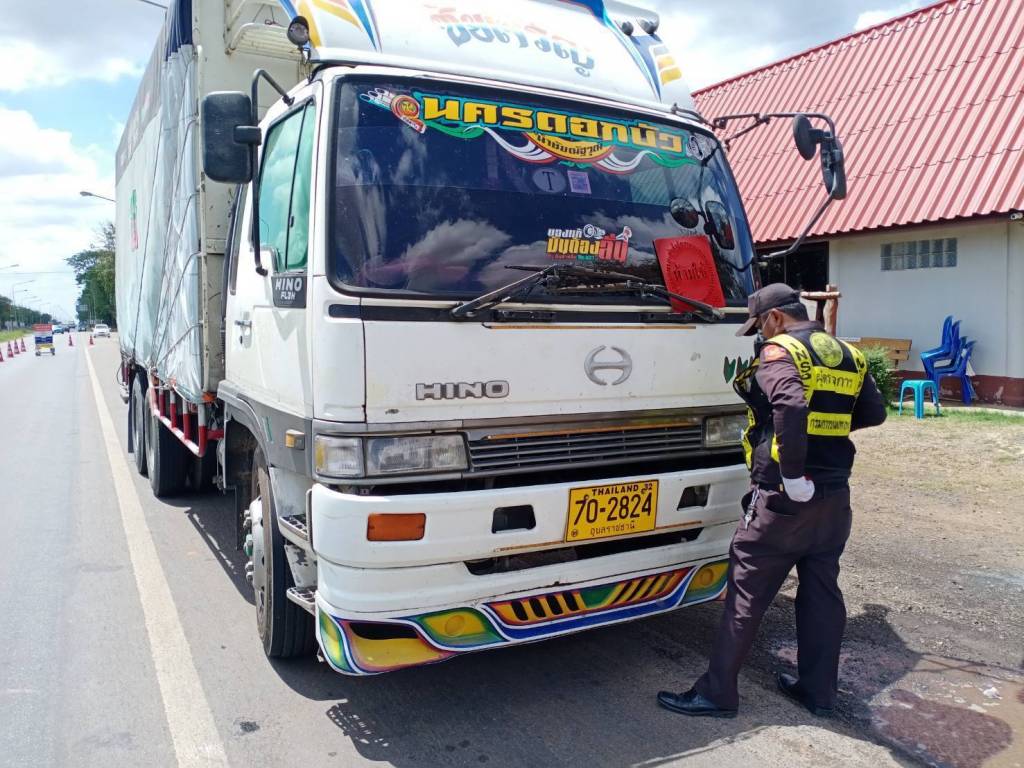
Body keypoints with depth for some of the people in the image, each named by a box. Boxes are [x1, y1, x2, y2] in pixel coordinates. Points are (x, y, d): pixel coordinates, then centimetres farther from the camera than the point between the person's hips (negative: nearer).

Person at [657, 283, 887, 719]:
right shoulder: (849, 355, 11)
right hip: (835, 495, 7)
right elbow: (875, 414, 18)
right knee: (822, 590, 16)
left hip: (783, 497, -7)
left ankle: (717, 693, 8)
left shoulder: (779, 352, -11)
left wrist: (793, 475, -25)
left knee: (747, 592, 0)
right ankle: (818, 690, 27)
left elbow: (790, 405, -29)